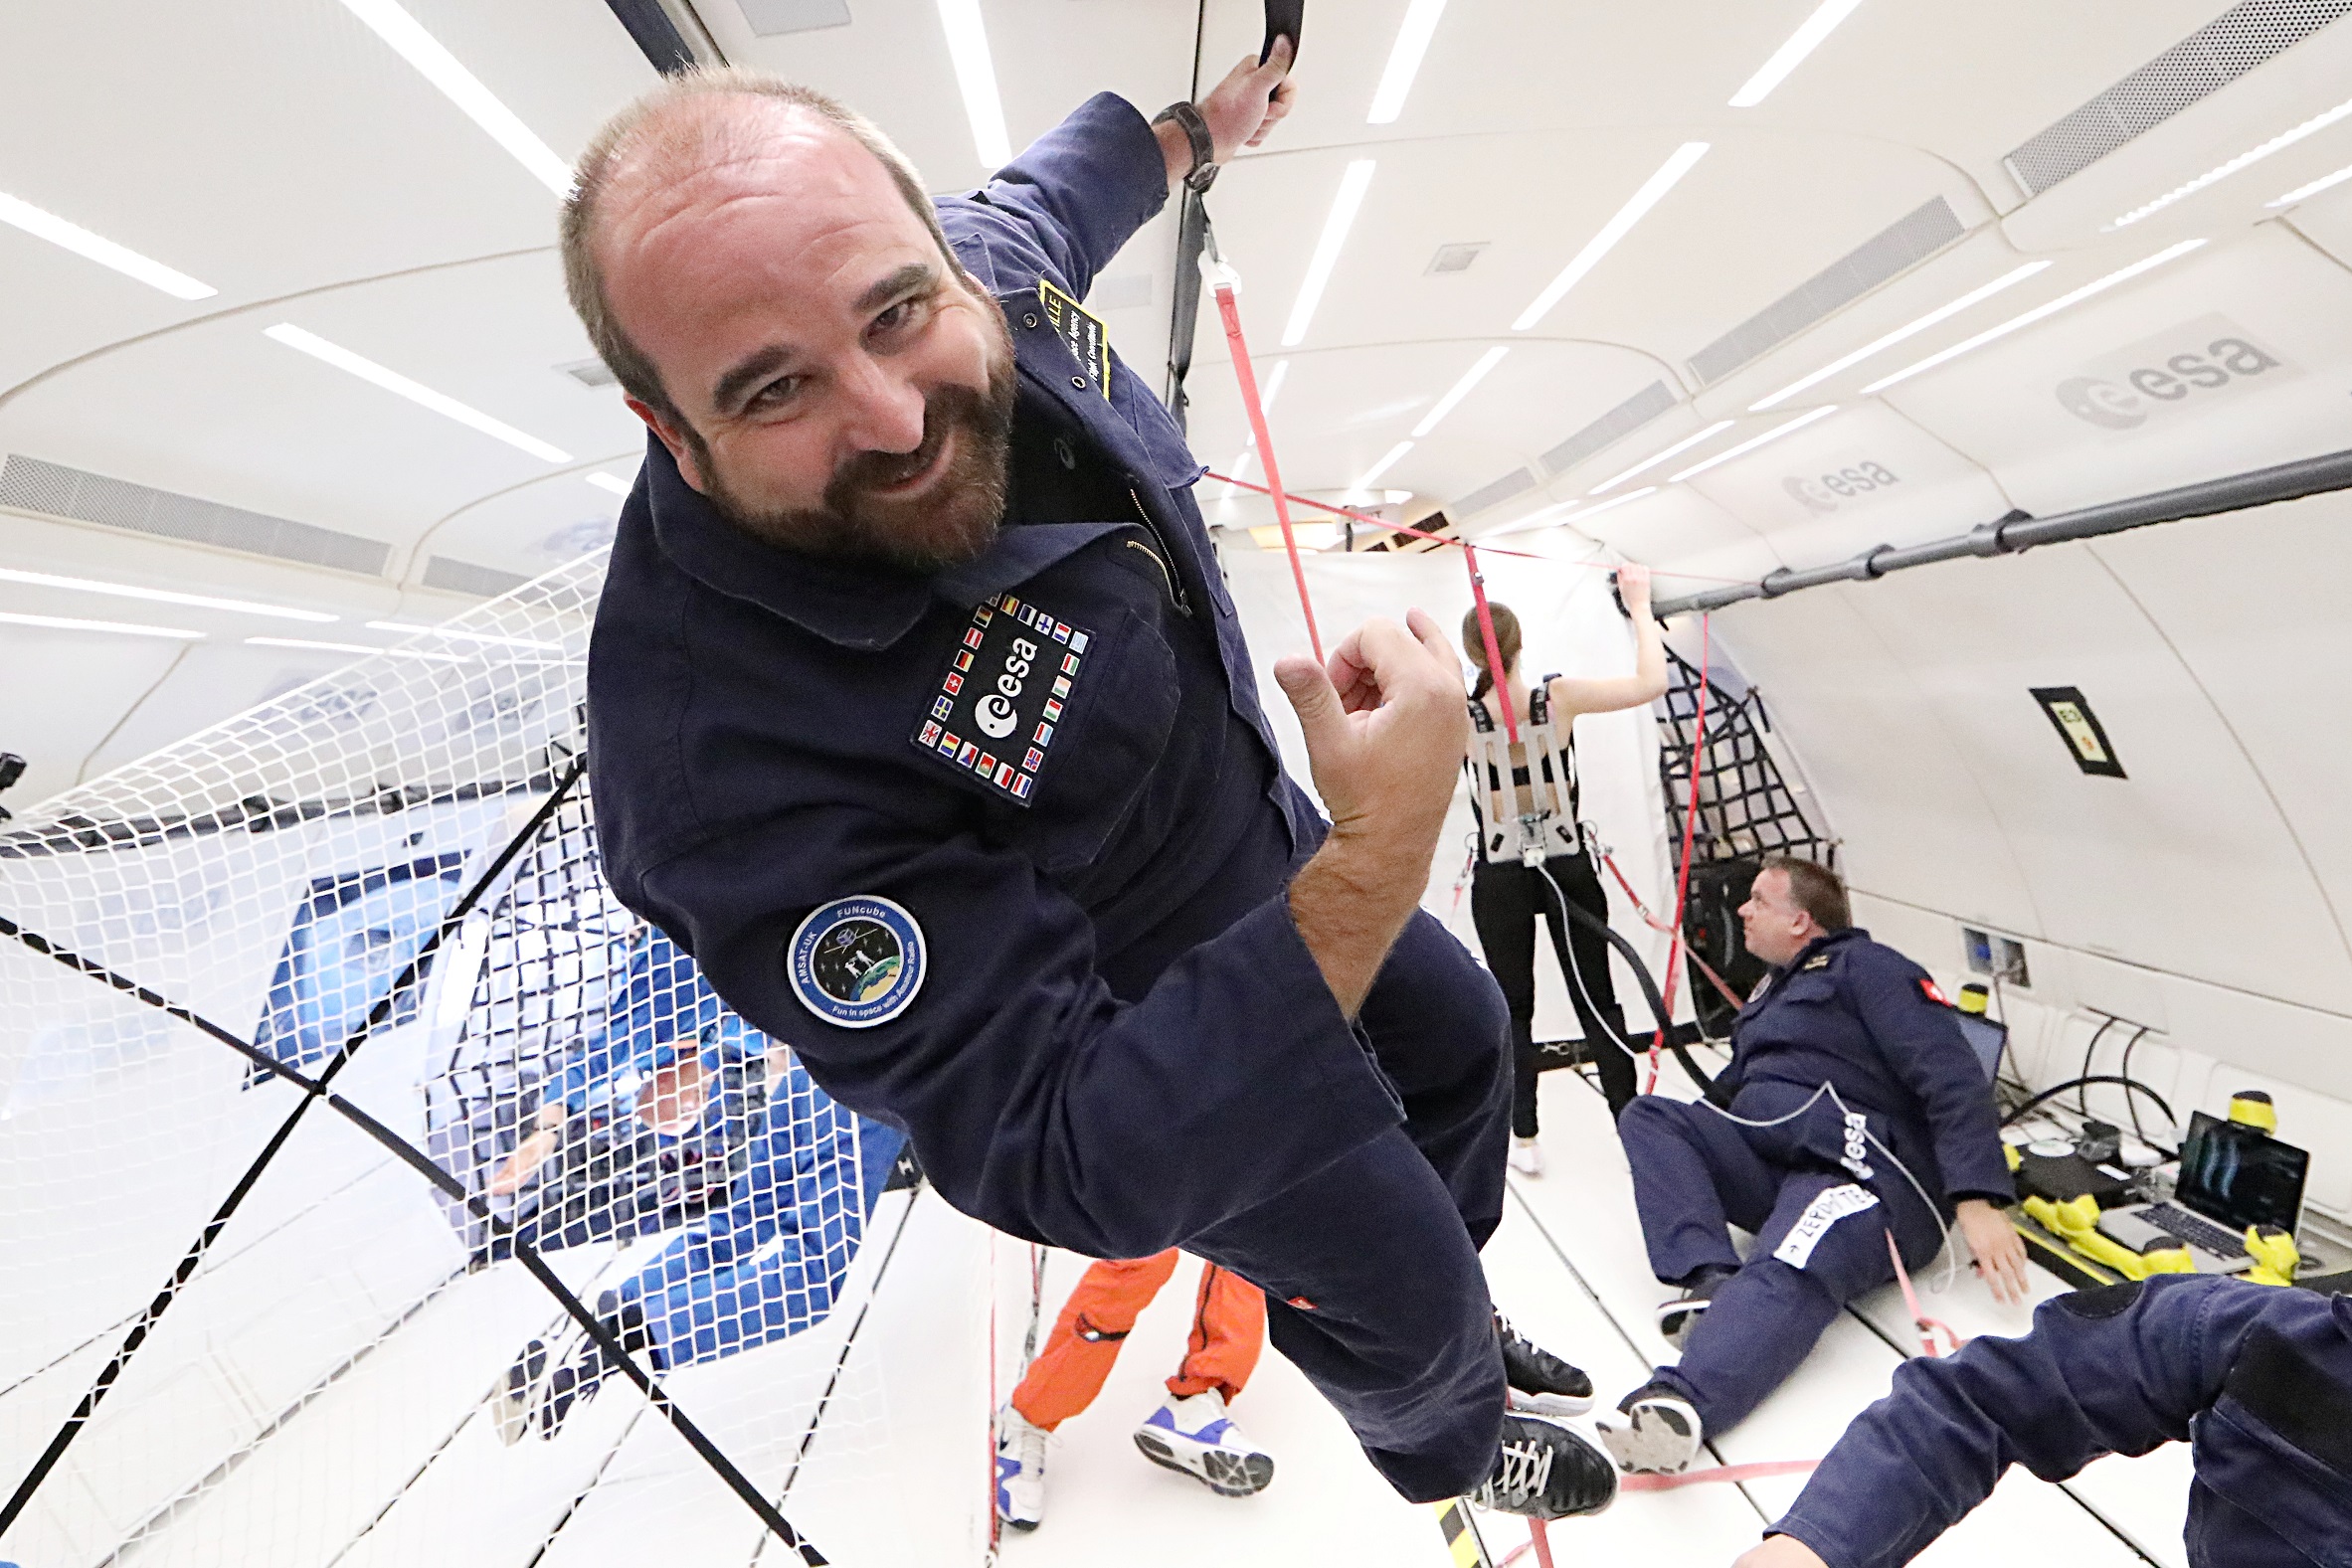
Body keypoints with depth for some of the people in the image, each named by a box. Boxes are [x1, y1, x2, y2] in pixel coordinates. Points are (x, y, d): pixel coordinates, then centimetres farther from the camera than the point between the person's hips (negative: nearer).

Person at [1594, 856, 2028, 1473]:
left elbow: (1953, 1079, -8)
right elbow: (1734, 1088, 31)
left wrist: (1976, 1201, -21)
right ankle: (1709, 1278, -27)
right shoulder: (1770, 990, 29)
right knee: (1648, 1113, -10)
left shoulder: (1864, 965, 4)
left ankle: (1680, 1402, -57)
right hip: (1767, 1162, 8)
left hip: (1864, 1171, -8)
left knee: (1789, 1273, -35)